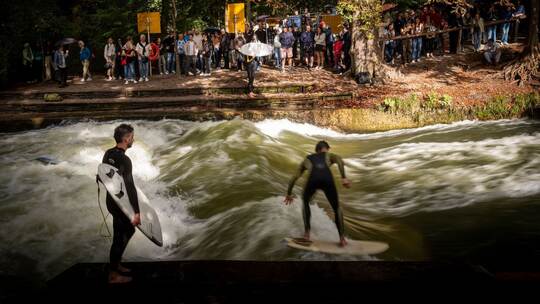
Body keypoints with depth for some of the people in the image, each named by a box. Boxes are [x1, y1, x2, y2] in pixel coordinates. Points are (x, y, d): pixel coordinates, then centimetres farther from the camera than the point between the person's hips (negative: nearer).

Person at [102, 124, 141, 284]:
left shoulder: (108, 153, 2)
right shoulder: (124, 160, -25)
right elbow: (130, 187, -26)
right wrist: (136, 212, -25)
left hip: (112, 199, 9)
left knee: (129, 230, 23)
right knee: (120, 237, 3)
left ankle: (116, 264, 33)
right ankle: (113, 275, 14)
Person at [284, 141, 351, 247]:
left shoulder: (307, 159, 41)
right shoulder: (329, 156, 36)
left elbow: (294, 177, 41)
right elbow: (340, 160, 10)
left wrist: (289, 194, 51)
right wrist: (344, 178, -1)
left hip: (313, 179, 1)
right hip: (327, 179, -1)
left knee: (305, 202, 32)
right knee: (337, 208, 20)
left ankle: (307, 233, 27)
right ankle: (342, 238, 14)